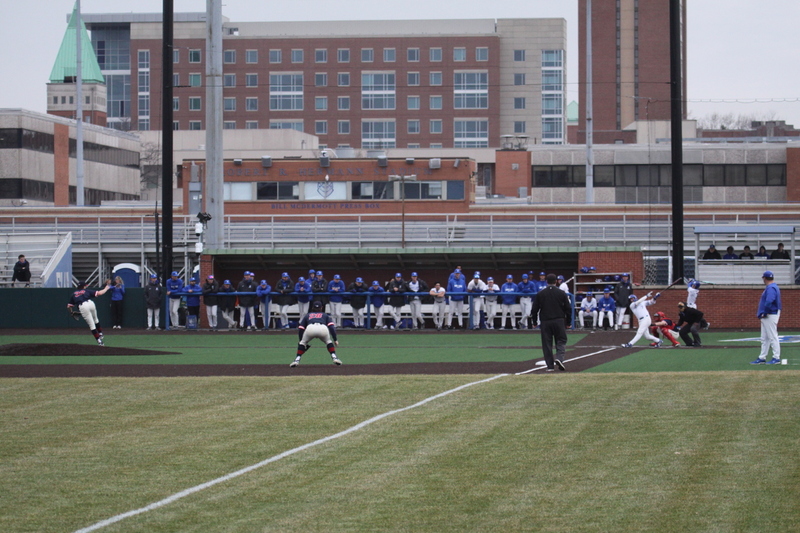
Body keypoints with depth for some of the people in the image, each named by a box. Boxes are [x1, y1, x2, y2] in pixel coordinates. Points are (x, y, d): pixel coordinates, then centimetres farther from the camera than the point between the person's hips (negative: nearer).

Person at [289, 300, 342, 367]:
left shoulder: (307, 315, 38)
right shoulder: (325, 315, 36)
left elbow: (300, 329, 30)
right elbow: (331, 327, 19)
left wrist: (301, 340, 39)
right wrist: (335, 340, 16)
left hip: (310, 328, 0)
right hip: (323, 328, 0)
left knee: (303, 342, 25)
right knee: (328, 342, 29)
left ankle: (297, 360, 10)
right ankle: (334, 357, 12)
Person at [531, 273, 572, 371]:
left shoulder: (540, 294, 3)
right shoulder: (562, 293, 2)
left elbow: (534, 309, 5)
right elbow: (568, 309, 4)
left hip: (545, 322, 1)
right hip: (559, 321, -1)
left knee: (547, 344, 4)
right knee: (561, 341, 8)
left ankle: (550, 366, 2)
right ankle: (559, 358, -17)